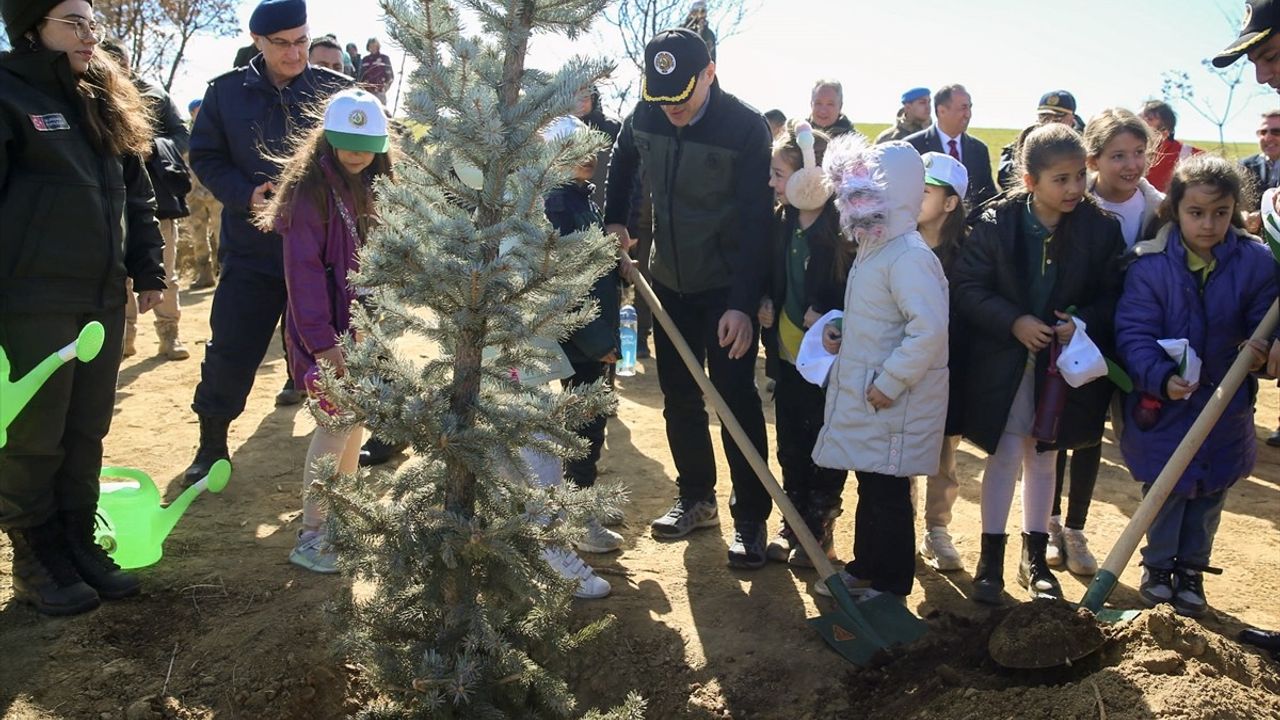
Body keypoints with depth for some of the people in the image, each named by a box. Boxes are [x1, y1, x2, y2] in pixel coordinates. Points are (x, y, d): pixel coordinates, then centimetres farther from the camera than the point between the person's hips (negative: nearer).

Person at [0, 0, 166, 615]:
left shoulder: (108, 103, 13)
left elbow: (137, 196, 17)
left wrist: (148, 272, 14)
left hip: (103, 297, 6)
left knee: (88, 431, 12)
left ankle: (79, 543, 25)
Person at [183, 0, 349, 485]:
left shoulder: (338, 90, -3)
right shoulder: (227, 92, 0)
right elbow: (205, 157, 4)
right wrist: (245, 195, -13)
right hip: (251, 250, 1)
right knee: (230, 353, 5)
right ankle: (211, 445, 23)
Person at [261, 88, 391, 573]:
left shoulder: (377, 185, 10)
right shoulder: (312, 187, -12)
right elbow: (303, 269, -16)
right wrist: (322, 341, -20)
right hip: (326, 326, -7)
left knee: (356, 416, 11)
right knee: (335, 421, -8)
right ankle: (309, 537, 1)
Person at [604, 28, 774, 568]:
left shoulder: (746, 128, -20)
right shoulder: (645, 115, -5)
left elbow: (755, 221, -23)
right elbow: (622, 163, 18)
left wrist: (743, 303, -29)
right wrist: (615, 222, 9)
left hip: (728, 286, -5)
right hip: (670, 279, 6)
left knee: (735, 397, -4)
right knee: (678, 395, 12)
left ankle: (751, 518, 7)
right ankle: (695, 498, 28)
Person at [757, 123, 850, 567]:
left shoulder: (843, 223, -16)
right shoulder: (782, 219, 4)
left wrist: (827, 313, -22)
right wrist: (767, 301, 1)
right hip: (788, 350, 6)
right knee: (790, 443, 15)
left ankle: (820, 530, 23)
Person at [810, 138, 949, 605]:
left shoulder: (908, 256, -21)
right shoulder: (874, 248, 11)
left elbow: (929, 329, -29)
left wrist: (890, 381, -24)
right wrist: (841, 334, 8)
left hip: (894, 403, -9)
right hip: (863, 395, 9)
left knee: (887, 494, 3)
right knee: (870, 485, 19)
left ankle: (891, 585, 17)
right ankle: (866, 568, 34)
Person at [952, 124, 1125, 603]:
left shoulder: (1101, 229, -8)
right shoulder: (997, 223, -12)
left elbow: (1112, 297, -2)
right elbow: (967, 286, -11)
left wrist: (1084, 322, -20)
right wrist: (1014, 322, -21)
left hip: (1063, 363, 2)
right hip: (1003, 361, -2)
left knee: (1043, 457, 15)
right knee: (1005, 455, 0)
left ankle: (1035, 558, 28)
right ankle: (991, 559, 16)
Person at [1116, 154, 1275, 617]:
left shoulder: (1256, 262, -8)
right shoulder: (1150, 263, -15)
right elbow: (1134, 333, -18)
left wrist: (1262, 350, -25)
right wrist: (1161, 377, -32)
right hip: (1163, 404, -2)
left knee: (1210, 492, 15)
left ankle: (1191, 569, 35)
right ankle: (1158, 566, 32)